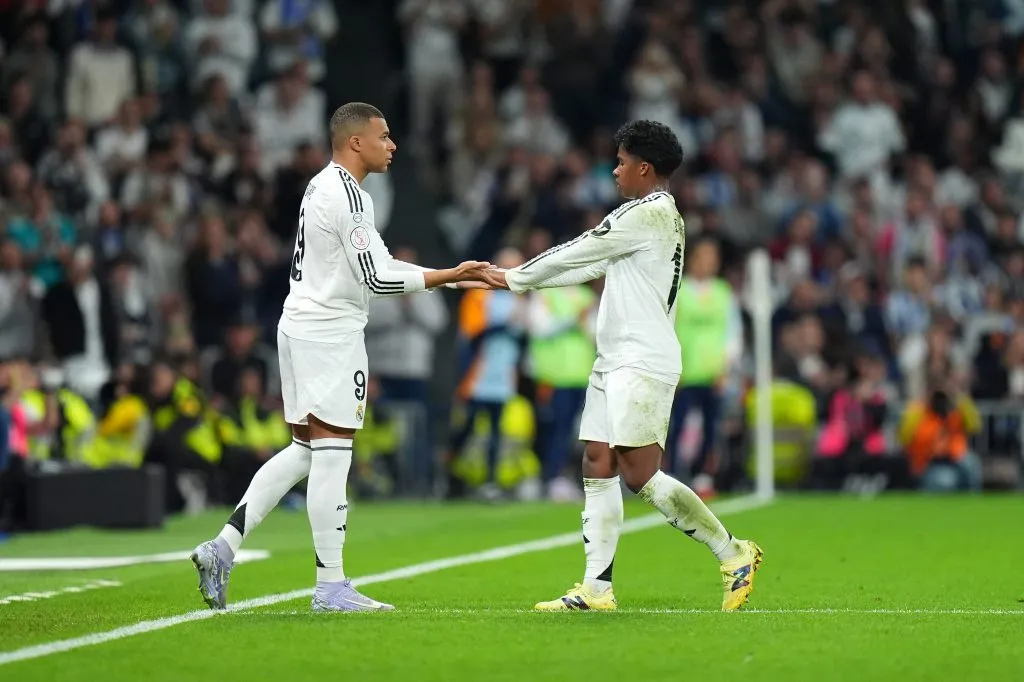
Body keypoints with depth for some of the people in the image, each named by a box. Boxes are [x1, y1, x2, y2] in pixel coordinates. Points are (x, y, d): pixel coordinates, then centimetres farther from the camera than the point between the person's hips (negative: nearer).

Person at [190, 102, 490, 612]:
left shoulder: (323, 186, 16)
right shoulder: (346, 193, -16)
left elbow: (373, 265, 19)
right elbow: (376, 278, -19)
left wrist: (452, 277, 14)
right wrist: (447, 276, -12)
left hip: (301, 324, 10)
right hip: (329, 334, -10)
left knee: (304, 450, 13)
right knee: (331, 454, -6)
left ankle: (223, 547, 7)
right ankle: (330, 586, -2)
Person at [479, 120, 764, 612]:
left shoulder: (649, 213, -12)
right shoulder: (661, 215, 18)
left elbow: (575, 254, -8)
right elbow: (591, 266, 23)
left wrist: (516, 277, 4)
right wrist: (515, 279, 21)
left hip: (642, 364, -10)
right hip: (615, 364, 10)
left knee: (640, 475, -13)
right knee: (598, 468, 5)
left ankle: (731, 552, -3)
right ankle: (596, 588, 3)